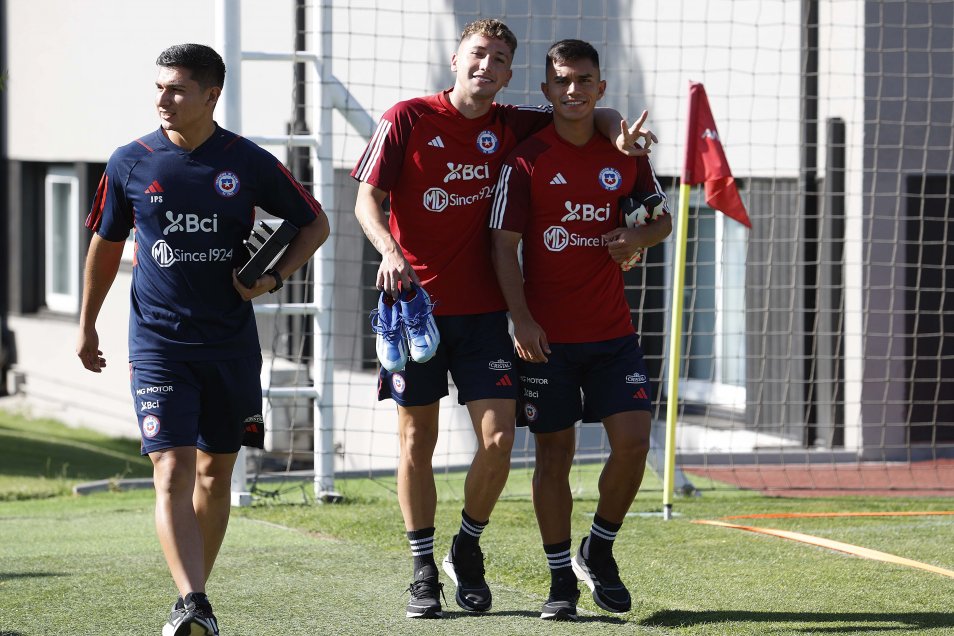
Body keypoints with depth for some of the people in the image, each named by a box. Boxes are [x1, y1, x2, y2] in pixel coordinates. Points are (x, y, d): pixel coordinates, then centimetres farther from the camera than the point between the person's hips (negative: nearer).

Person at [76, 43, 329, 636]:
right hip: (157, 343, -1)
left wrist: (273, 278, -5)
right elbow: (106, 244, 14)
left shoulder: (249, 163, -2)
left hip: (231, 343, 1)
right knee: (172, 471, -15)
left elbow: (315, 223, 10)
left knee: (216, 472, 10)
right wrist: (87, 325, 21)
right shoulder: (130, 163, 0)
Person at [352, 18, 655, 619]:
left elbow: (595, 113, 18)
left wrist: (618, 134, -5)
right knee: (417, 440, 4)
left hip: (483, 309, 2)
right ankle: (424, 570, 16)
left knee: (499, 440, -6)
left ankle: (468, 548, 18)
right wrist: (390, 249, -24)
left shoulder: (510, 126, 6)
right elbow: (368, 198, -5)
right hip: (415, 303, -2)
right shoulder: (407, 119, -3)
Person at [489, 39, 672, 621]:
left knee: (633, 441, -7)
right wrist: (521, 319, -16)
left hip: (613, 331, 3)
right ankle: (561, 582, 10)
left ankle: (599, 552, 16)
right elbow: (504, 244, -6)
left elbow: (662, 219, 17)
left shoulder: (626, 155, 6)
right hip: (547, 334, -3)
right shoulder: (527, 159, -4)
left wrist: (639, 236, -6)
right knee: (554, 453, 1)